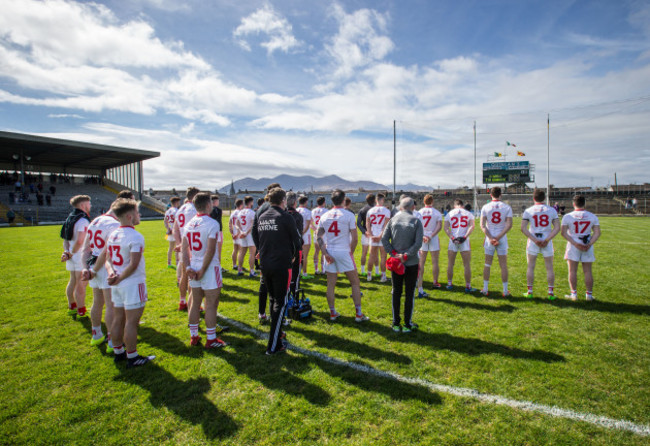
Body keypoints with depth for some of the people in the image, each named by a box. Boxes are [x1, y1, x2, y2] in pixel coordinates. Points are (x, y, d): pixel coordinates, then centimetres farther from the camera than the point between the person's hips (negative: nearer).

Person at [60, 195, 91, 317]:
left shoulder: (70, 218, 12)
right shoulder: (83, 220, -18)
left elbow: (65, 239, 11)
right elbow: (79, 241, -26)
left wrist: (67, 251, 1)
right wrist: (72, 253, -11)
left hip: (72, 256, 9)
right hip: (81, 257, -9)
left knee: (73, 282, 20)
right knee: (81, 285, -2)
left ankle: (72, 307, 34)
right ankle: (81, 312, 6)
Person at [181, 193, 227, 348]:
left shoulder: (189, 224, 7)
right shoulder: (212, 223, -14)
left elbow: (184, 249, 4)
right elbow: (210, 250, -20)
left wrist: (188, 267, 1)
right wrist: (203, 270, -14)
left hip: (194, 268, 7)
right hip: (209, 268, -7)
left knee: (195, 302, 17)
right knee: (211, 304, 3)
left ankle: (193, 336, 28)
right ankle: (211, 339, 12)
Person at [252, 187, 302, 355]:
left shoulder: (261, 217, 8)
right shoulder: (285, 217, -11)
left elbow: (256, 238, 13)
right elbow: (297, 241, -5)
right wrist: (292, 256, 12)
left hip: (265, 264, 7)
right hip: (281, 265, -6)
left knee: (273, 299, 22)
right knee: (280, 303, 0)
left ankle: (277, 333, 34)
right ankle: (273, 346, 1)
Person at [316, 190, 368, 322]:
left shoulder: (324, 216, 5)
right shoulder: (349, 215, -7)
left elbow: (318, 237, 2)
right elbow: (355, 239, -9)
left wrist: (325, 253, 0)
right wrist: (351, 252, 5)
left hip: (330, 253, 4)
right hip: (344, 252, -4)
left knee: (331, 284, 11)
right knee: (355, 283, 8)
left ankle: (332, 313, 19)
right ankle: (359, 314, 11)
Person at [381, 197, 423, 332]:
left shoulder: (393, 219, 2)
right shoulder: (416, 221, -5)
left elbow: (384, 239, -5)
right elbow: (418, 243, -13)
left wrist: (394, 253, -6)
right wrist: (405, 256, -12)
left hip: (395, 261, 2)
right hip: (411, 263, -2)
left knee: (396, 292, 11)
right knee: (409, 293, 7)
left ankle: (396, 324, 18)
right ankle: (407, 324, 14)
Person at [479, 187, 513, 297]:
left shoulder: (485, 207, -2)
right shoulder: (507, 207, -1)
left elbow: (482, 225, -9)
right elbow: (509, 225, -10)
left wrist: (490, 238, -11)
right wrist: (498, 237, -12)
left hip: (489, 238, 0)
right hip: (502, 239, 0)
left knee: (487, 264, 9)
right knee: (503, 265, 7)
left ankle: (485, 290, 13)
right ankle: (505, 291, 11)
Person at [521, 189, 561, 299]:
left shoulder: (528, 211, -2)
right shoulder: (551, 210, 2)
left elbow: (523, 228, -9)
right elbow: (557, 228, -4)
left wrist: (534, 240, -9)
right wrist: (547, 239, -9)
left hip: (533, 241, -1)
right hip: (547, 241, 1)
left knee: (531, 267, 7)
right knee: (549, 267, 10)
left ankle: (529, 292, 10)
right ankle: (551, 293, 13)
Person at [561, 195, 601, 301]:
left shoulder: (568, 217, -5)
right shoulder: (592, 217, 3)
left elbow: (564, 232, -12)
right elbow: (597, 233, -2)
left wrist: (575, 243, -12)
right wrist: (589, 244, -8)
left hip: (573, 246, -2)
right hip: (587, 246, 3)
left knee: (572, 271, 4)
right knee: (588, 271, 10)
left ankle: (574, 294, 8)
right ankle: (589, 294, 16)